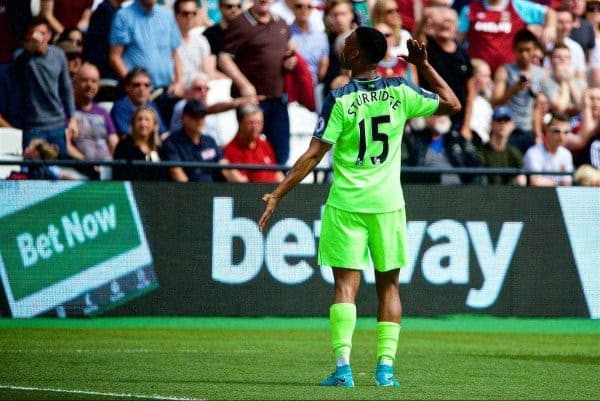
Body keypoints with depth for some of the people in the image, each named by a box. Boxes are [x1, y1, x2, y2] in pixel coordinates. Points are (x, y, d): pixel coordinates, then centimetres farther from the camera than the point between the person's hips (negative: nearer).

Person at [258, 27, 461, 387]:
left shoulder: (340, 99, -8)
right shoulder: (399, 92, 0)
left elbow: (313, 155, -11)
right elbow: (453, 103, 12)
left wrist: (278, 195, -7)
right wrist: (424, 66, 17)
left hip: (346, 204, -2)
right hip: (388, 203, 3)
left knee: (346, 283, -3)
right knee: (388, 284, 11)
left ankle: (343, 366, -14)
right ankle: (386, 365, 6)